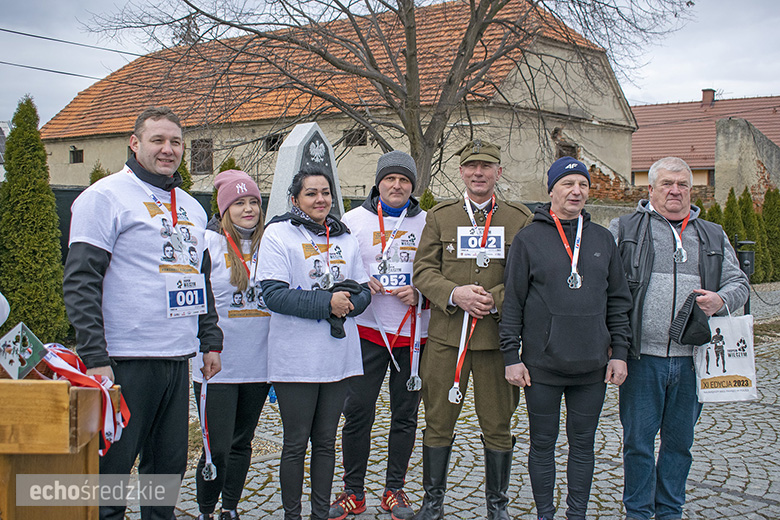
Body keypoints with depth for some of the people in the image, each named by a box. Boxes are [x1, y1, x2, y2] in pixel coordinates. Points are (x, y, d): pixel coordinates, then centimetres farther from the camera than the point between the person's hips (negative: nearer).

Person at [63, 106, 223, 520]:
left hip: (179, 359, 7)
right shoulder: (106, 196, -5)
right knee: (112, 465, 0)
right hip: (126, 359, -7)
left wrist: (211, 341, 16)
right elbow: (81, 282, -12)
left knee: (170, 464, 13)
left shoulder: (192, 207, 17)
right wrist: (94, 358, -18)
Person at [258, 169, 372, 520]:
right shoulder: (278, 234, -2)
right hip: (296, 359, -4)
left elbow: (363, 290, 13)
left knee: (326, 440, 12)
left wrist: (348, 302, -11)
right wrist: (326, 302, -20)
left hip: (339, 355, 5)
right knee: (296, 443, 4)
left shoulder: (344, 237, 13)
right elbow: (273, 294, -12)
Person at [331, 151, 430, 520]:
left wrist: (421, 293, -9)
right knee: (358, 411, -1)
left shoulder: (427, 223, 5)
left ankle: (394, 490, 22)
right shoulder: (354, 220, 4)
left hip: (413, 332, 1)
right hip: (368, 329, -1)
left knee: (405, 414, 9)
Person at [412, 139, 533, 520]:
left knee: (497, 425, 7)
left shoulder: (520, 219, 7)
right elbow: (423, 269, 4)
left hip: (498, 335, 0)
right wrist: (454, 293, -13)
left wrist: (495, 299, -12)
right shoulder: (440, 216, 9)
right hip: (446, 334, 1)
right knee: (438, 422, 7)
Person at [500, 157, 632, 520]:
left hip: (592, 367, 3)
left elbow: (618, 300, 11)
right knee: (543, 444, 9)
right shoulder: (528, 239, -1)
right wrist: (512, 356, -5)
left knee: (583, 444, 12)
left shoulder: (603, 239, 8)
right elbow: (512, 303, -2)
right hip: (542, 366, -2)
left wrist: (619, 351, 5)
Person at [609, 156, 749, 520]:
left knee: (680, 441, 12)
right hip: (643, 357, -3)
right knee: (638, 441, 4)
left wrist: (721, 299, -8)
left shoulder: (713, 236, 16)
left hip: (692, 359, 3)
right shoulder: (625, 229, 4)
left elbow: (739, 283, 16)